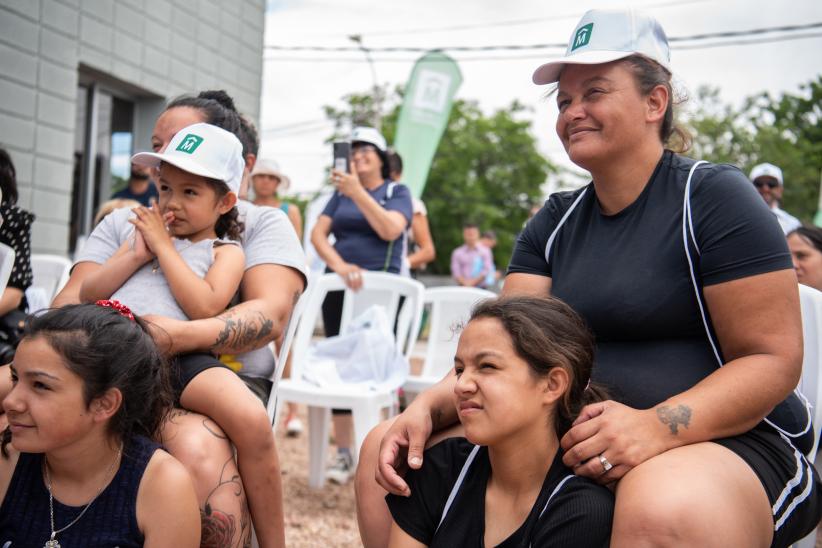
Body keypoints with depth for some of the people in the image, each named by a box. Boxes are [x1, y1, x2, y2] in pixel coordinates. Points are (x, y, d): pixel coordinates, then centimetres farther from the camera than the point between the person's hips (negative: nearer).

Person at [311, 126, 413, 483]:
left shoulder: (397, 192, 5)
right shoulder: (340, 193, 16)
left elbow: (389, 229, -14)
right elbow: (318, 233, 3)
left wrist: (357, 191, -17)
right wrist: (339, 265, -14)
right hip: (340, 289, 4)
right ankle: (343, 454, 12)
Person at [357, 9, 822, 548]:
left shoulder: (715, 197, -6)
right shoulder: (556, 221, 12)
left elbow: (773, 360, -11)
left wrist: (658, 426, -28)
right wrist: (429, 405, -16)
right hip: (575, 443, 6)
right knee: (387, 453, -6)